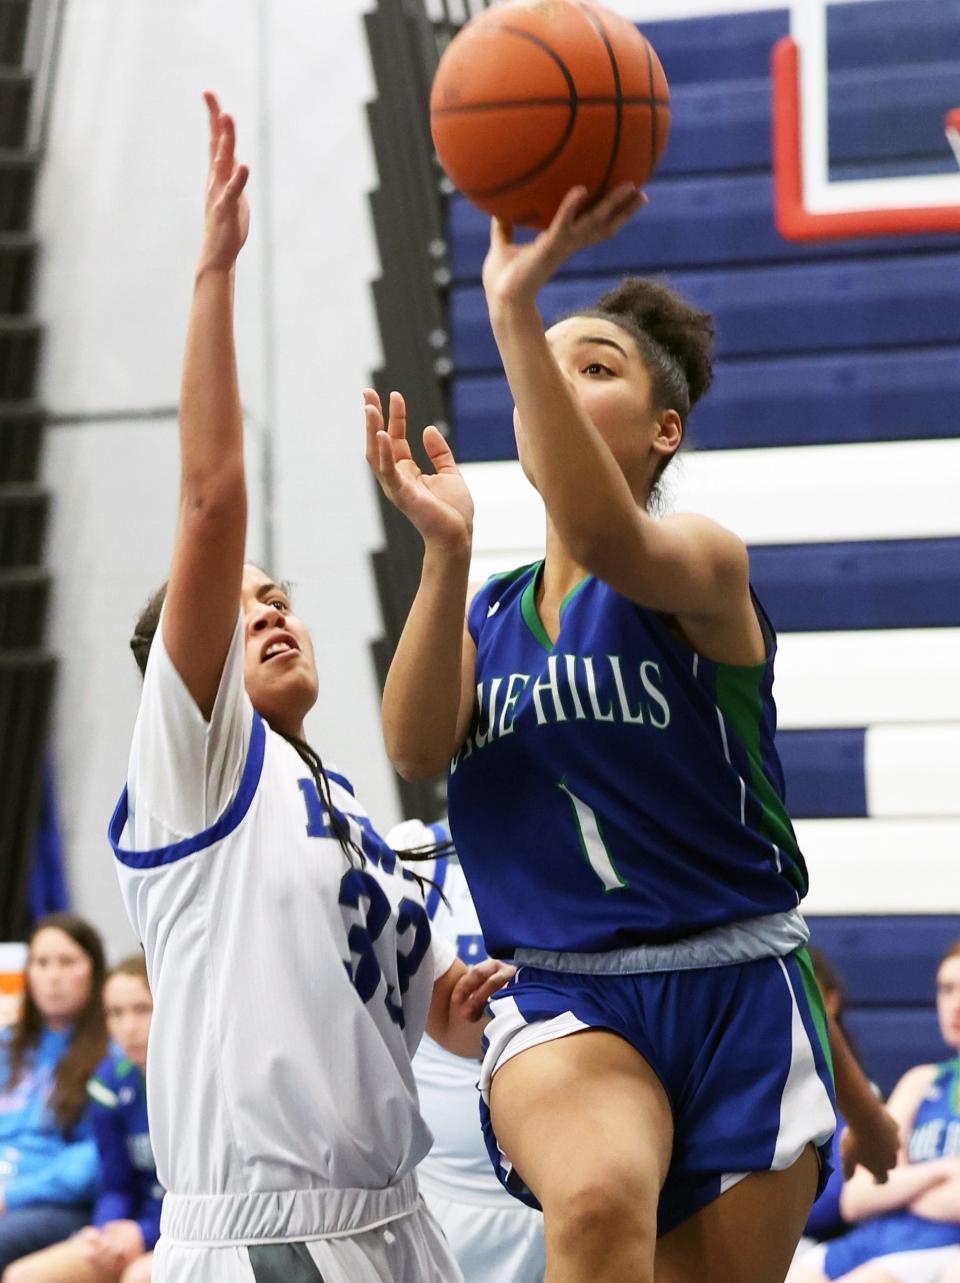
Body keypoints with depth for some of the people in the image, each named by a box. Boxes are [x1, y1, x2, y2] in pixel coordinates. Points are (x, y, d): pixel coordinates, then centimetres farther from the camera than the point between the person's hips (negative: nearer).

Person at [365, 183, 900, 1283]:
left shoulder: (701, 561, -4)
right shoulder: (485, 613, 13)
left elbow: (607, 538, -30)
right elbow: (415, 747, -9)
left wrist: (515, 312, -37)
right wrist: (444, 548, -22)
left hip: (736, 994, -2)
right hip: (560, 998, 2)